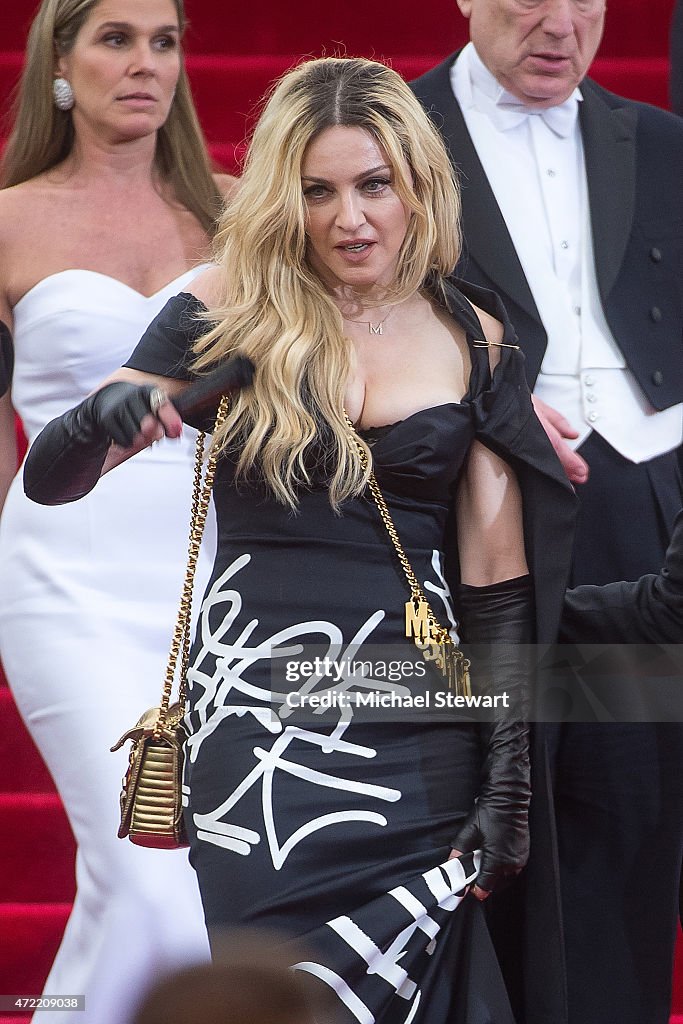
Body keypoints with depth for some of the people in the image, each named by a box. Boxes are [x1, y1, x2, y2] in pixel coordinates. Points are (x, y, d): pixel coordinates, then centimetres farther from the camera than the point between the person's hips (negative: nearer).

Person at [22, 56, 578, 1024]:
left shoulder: (474, 341, 8)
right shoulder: (230, 315, 2)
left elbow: (497, 580, 7)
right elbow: (49, 479, -2)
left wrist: (510, 777, 2)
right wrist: (103, 416, -24)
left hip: (414, 722, 2)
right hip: (259, 712, -1)